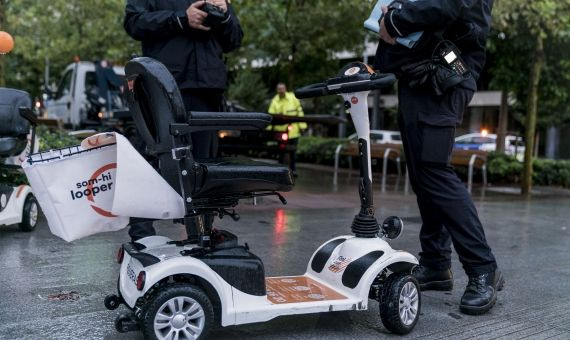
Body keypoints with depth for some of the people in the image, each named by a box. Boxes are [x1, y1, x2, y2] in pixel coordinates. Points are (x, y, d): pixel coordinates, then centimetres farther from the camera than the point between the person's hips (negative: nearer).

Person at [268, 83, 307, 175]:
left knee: (293, 151, 8)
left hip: (293, 131, 0)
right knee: (281, 151, 6)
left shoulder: (293, 98, 0)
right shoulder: (275, 101, -1)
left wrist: (302, 125, -1)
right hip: (280, 131, 0)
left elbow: (299, 111, 2)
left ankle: (293, 169, 19)